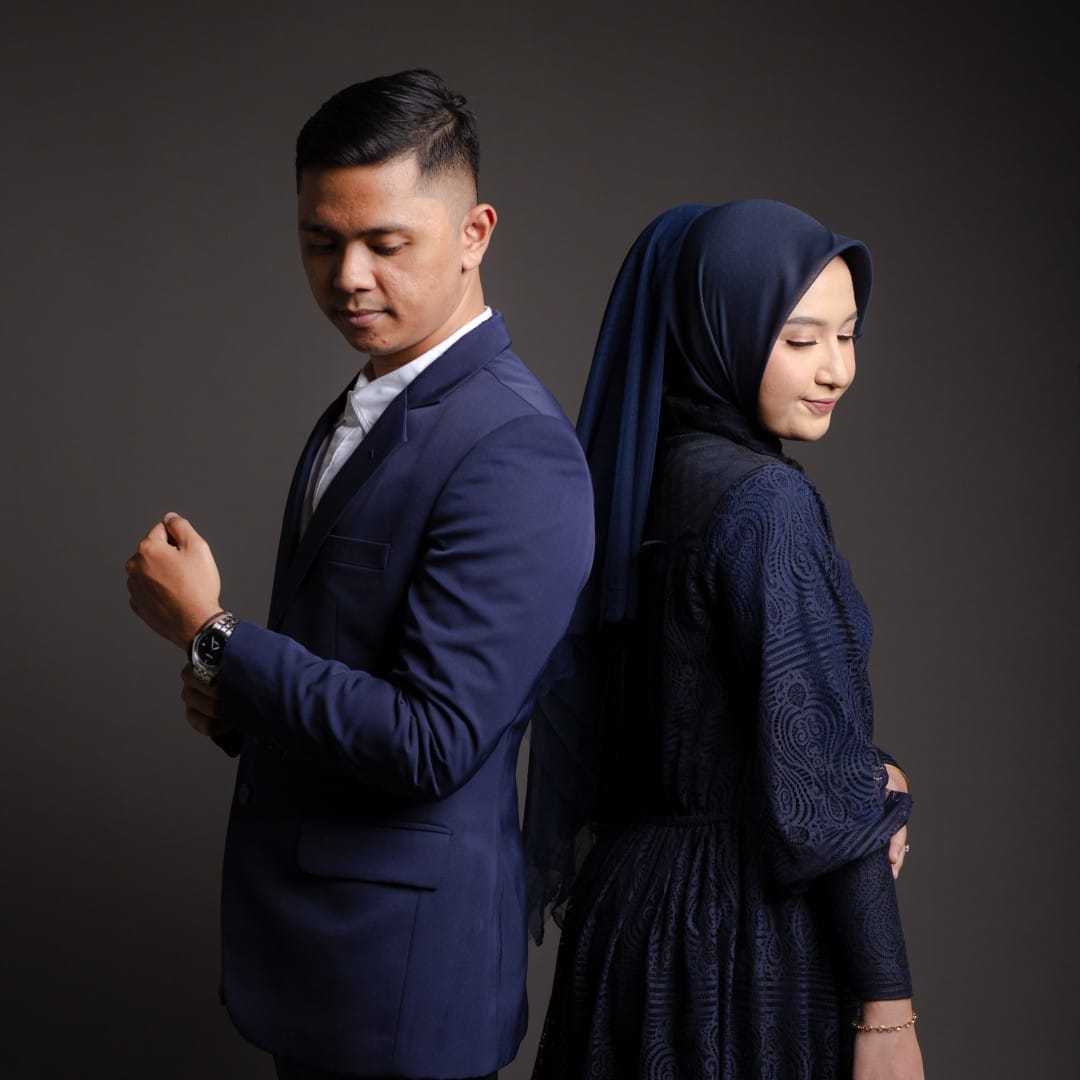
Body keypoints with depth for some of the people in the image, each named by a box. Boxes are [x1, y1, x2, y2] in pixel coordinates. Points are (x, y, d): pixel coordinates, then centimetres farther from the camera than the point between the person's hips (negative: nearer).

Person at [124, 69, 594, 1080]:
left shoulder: (516, 454, -22)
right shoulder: (358, 412, 9)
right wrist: (235, 695, -1)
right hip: (301, 918, 9)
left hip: (403, 952, -8)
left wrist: (209, 633, -18)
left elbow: (432, 742, -26)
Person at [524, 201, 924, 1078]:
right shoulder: (766, 501, -18)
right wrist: (886, 1010, -17)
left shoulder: (641, 474, 6)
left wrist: (860, 770, 0)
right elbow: (817, 788, -20)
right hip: (745, 931, -8)